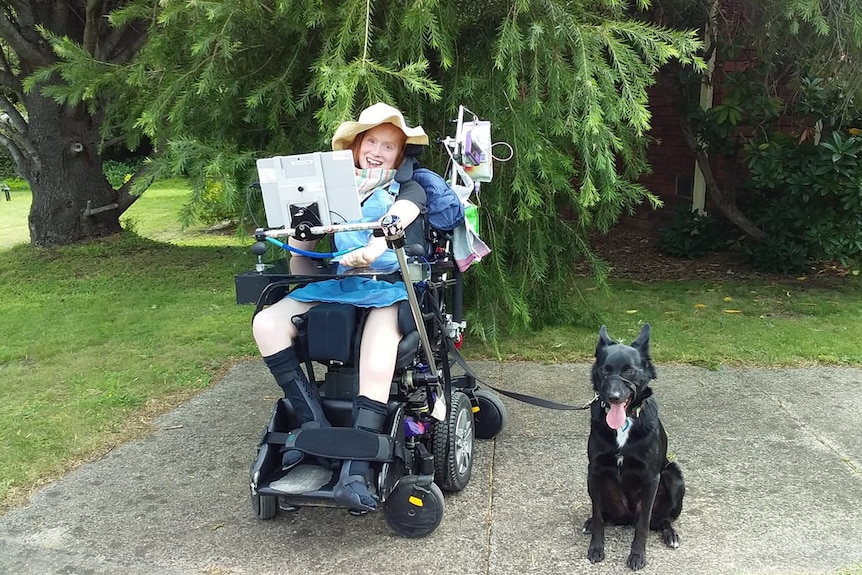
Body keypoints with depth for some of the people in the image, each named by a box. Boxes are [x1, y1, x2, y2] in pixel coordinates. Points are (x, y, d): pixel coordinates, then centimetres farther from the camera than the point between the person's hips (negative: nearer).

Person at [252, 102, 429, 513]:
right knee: (267, 323, -18)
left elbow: (395, 221, -14)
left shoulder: (408, 190, 11)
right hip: (338, 284, 5)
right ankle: (314, 423, -17)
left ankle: (355, 471, -32)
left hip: (392, 285, -4)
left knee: (376, 367, -33)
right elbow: (299, 243, 14)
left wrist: (372, 249, -36)